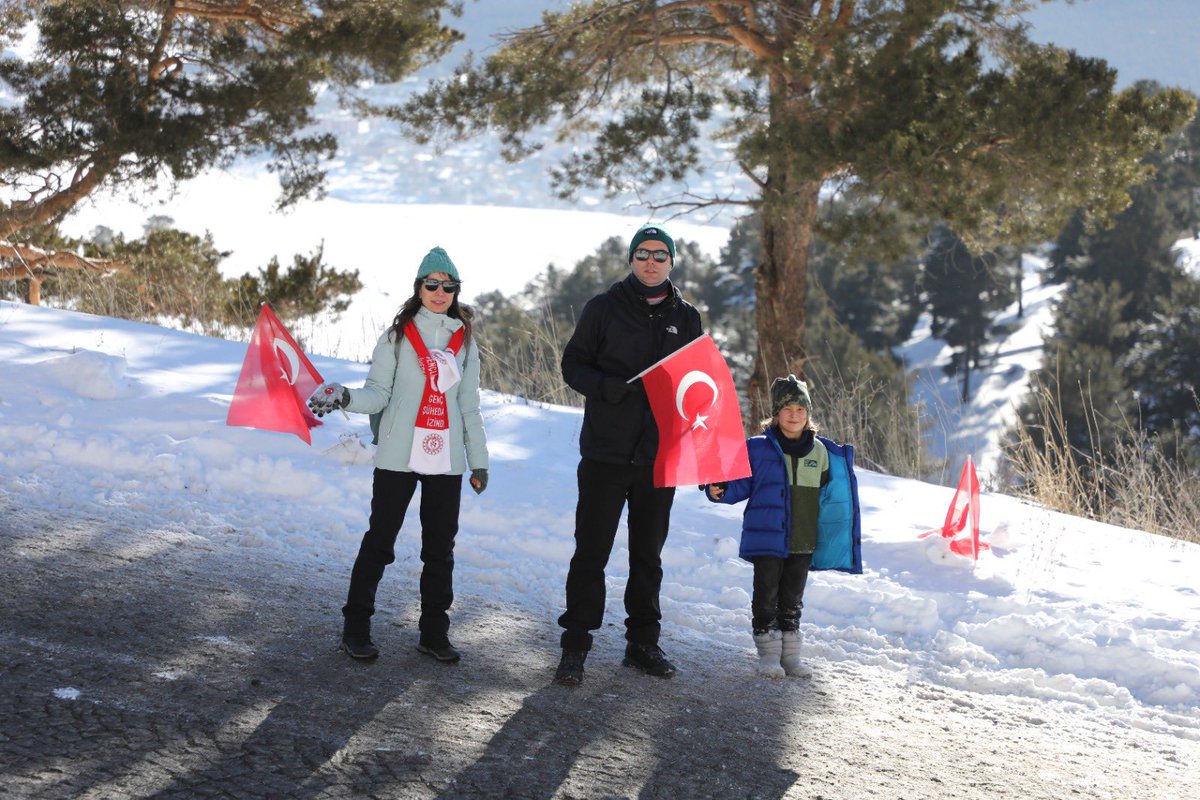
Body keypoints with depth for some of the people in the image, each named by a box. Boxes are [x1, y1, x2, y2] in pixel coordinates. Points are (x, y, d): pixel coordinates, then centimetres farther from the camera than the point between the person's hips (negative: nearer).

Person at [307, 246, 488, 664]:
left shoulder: (464, 340, 10)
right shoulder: (398, 335, 1)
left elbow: (469, 406, 15)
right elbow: (379, 394, -3)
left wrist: (479, 460, 14)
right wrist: (345, 397, -23)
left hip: (447, 460, 3)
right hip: (399, 456, -3)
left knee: (440, 547, 6)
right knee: (380, 540, -1)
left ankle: (434, 632, 16)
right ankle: (356, 627, 8)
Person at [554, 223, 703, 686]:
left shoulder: (686, 318, 10)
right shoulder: (604, 308, 0)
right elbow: (573, 364, 2)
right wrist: (604, 387, -18)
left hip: (659, 456, 3)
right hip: (605, 452, -3)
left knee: (648, 555, 12)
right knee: (591, 552, -3)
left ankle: (643, 641, 21)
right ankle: (575, 645, 3)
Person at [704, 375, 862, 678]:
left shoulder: (820, 452, 6)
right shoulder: (758, 448, -4)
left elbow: (828, 497, 16)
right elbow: (741, 485, -1)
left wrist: (836, 535, 13)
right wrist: (719, 491, -20)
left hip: (804, 543, 3)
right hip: (767, 539, -3)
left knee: (792, 600, 12)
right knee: (766, 597, -1)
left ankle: (790, 655, 19)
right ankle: (768, 653, 7)